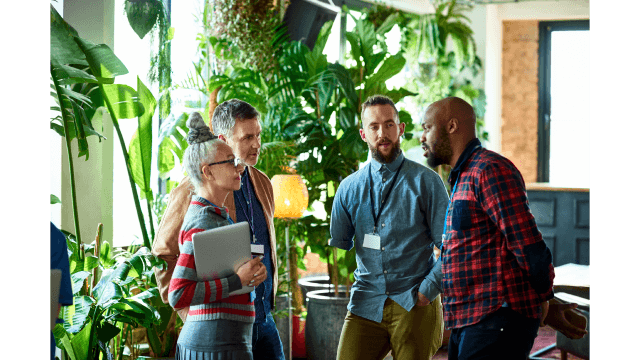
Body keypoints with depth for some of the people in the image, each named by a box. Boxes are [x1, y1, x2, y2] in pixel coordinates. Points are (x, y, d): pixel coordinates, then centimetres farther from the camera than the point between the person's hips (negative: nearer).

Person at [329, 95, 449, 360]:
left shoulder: (426, 182, 1)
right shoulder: (349, 188, 11)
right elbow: (337, 244, 19)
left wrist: (428, 290, -7)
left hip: (414, 304, -2)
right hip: (365, 304, 2)